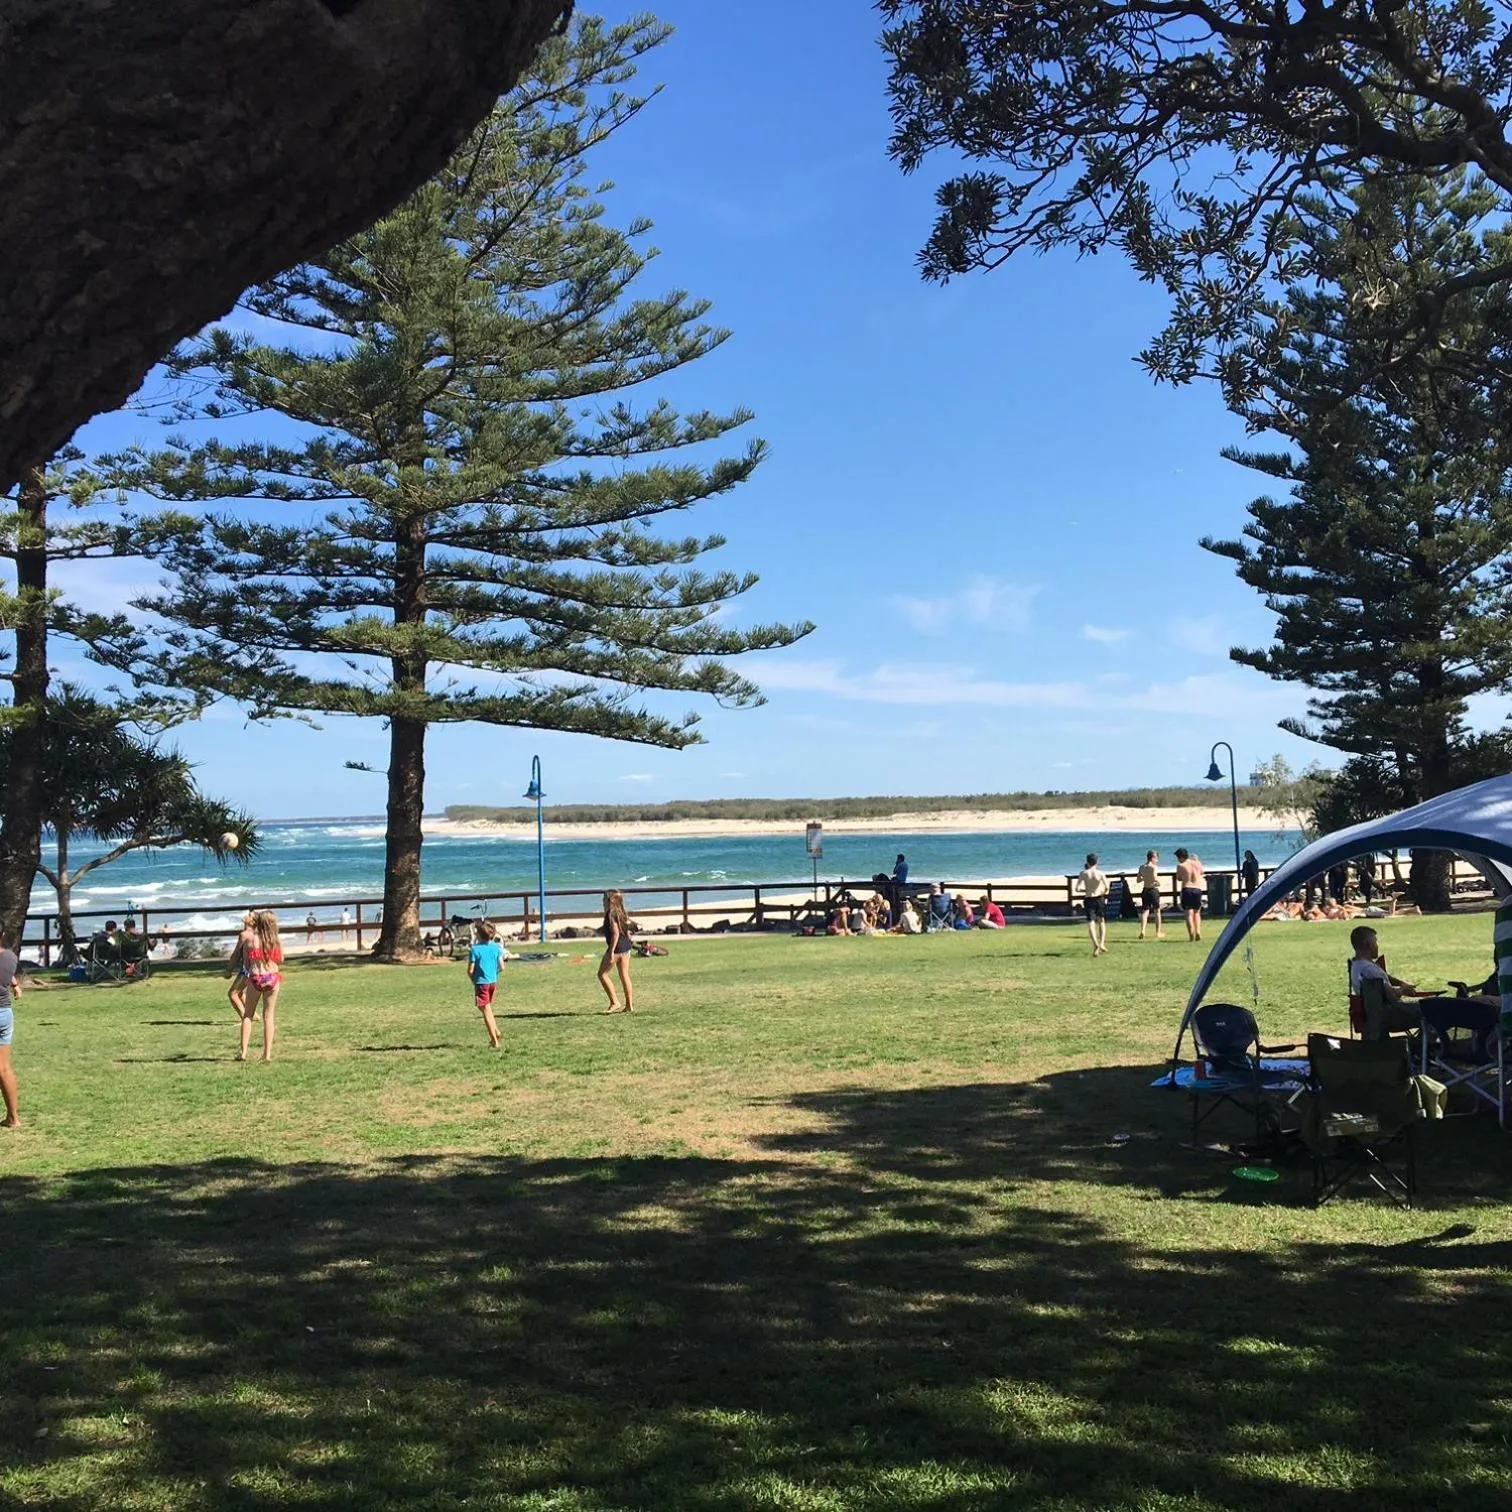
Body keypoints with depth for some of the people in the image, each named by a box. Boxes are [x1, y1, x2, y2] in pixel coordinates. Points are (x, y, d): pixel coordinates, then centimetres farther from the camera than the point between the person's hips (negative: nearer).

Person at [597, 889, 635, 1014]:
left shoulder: (611, 914, -13)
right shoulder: (621, 912, 13)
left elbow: (615, 933, -21)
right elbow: (627, 931, 18)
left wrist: (611, 951, -21)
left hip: (616, 947, -9)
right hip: (626, 946, 9)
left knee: (602, 974, 1)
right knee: (624, 976, 11)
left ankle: (614, 1003, -2)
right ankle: (629, 1005, 12)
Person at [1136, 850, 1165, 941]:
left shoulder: (1142, 868, 6)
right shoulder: (1154, 867, -12)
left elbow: (1138, 880, 9)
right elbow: (1154, 877, -29)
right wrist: (1159, 881, -10)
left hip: (1145, 890, 5)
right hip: (1153, 890, -5)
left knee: (1145, 911, 6)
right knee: (1157, 911, 10)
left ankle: (1142, 931, -12)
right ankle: (1158, 932, 15)